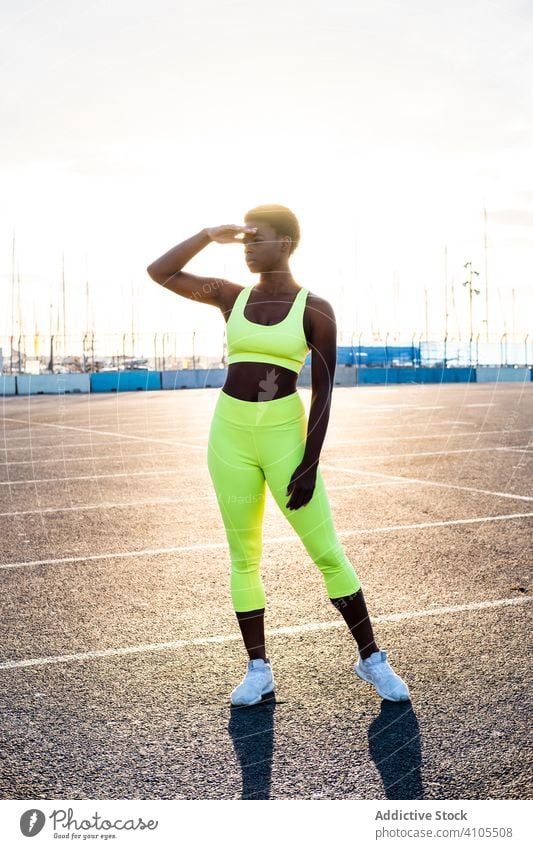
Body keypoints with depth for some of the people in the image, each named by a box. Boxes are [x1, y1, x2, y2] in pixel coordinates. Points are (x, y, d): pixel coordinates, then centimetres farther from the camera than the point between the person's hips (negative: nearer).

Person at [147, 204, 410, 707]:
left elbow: (323, 392, -6)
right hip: (230, 436, 3)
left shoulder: (315, 309, -4)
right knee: (243, 556, 6)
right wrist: (209, 235, -1)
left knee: (327, 552, -1)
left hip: (285, 437, -3)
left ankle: (371, 657, 14)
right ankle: (258, 669, 15)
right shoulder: (230, 296, 7)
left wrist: (310, 464, -12)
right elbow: (159, 273, 5)